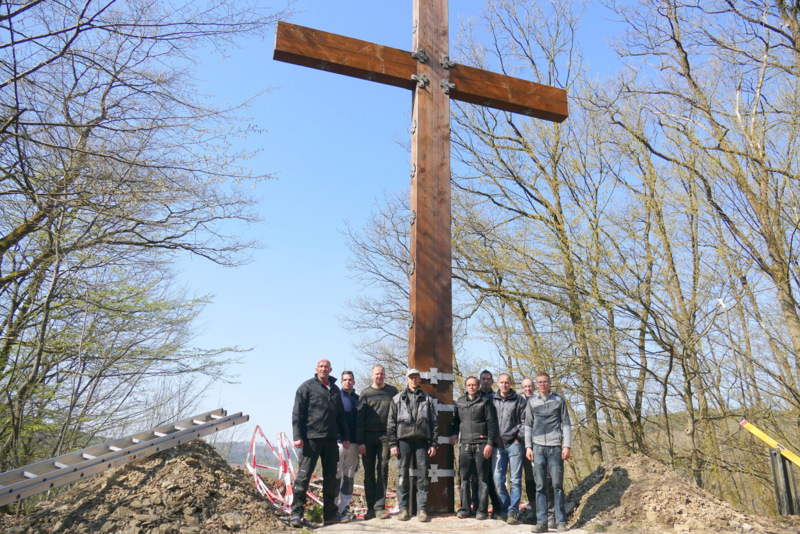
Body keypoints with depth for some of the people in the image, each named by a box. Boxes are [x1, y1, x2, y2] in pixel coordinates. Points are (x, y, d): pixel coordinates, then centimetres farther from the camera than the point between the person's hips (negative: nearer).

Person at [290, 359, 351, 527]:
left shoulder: (335, 389, 17)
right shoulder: (307, 387, 0)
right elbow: (297, 413, -4)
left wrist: (345, 436, 17)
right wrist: (298, 436, -13)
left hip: (331, 438, 6)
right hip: (311, 438, -6)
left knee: (330, 476, 9)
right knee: (304, 475, -6)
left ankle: (330, 514, 17)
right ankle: (296, 512, 2)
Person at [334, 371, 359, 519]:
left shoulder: (358, 399, 12)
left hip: (353, 444, 5)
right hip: (338, 442, -4)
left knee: (349, 476, 9)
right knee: (336, 475, -3)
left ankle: (344, 507, 18)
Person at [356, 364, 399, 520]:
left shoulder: (392, 391, 8)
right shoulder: (365, 393, 6)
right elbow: (359, 418, 3)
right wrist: (360, 441, -5)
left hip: (385, 436, 0)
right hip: (368, 437, 0)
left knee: (382, 471, -4)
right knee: (369, 472, 4)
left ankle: (380, 507, 0)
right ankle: (370, 508, 11)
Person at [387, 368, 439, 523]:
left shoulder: (427, 399, 13)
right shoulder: (398, 399, 10)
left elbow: (434, 423, 11)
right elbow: (391, 423, 7)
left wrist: (434, 444, 3)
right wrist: (392, 444, -2)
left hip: (422, 441, 1)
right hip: (404, 440, 0)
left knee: (423, 475, -1)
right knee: (402, 475, 0)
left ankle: (422, 510, 5)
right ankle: (403, 509, 8)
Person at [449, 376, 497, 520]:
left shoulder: (485, 402, 2)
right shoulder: (460, 402, 14)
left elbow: (492, 423, -2)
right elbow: (456, 420, 25)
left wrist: (490, 443, -9)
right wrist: (453, 433, 9)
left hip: (482, 444, -3)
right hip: (465, 444, 4)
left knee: (482, 478, 0)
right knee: (464, 477, 3)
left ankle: (482, 510, 5)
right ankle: (464, 508, 11)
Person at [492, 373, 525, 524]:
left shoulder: (518, 400, 3)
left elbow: (524, 421, 3)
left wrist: (519, 438, -5)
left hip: (514, 444, -2)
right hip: (498, 445, 2)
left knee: (515, 480, -1)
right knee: (498, 479, 1)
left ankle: (513, 511, 6)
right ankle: (504, 510, 14)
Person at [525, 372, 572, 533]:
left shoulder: (559, 399, 7)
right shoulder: (532, 401, 11)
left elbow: (566, 423, 7)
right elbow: (528, 425, 14)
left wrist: (566, 446, -1)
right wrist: (528, 446, 6)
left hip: (555, 447, -1)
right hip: (538, 447, 2)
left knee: (557, 485, 0)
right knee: (540, 486, 2)